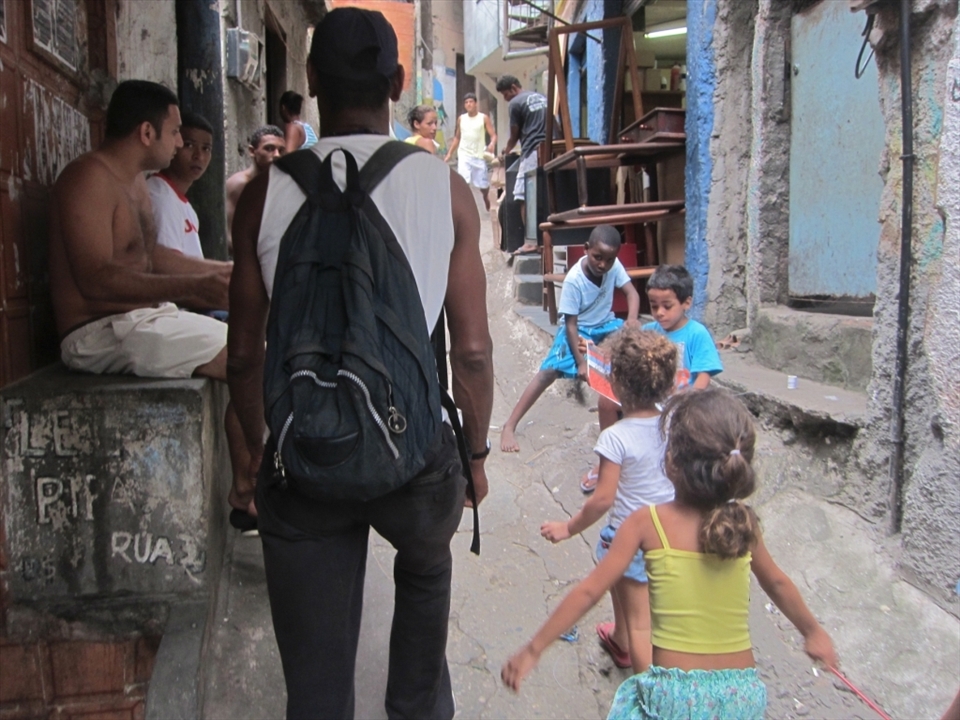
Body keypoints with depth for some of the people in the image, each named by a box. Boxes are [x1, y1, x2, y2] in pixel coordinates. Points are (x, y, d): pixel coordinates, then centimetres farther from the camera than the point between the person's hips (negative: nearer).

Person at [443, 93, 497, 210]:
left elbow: (493, 135, -8)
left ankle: (489, 211, 30)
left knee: (484, 187, 7)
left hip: (479, 155, -1)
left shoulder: (484, 118, -1)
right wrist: (449, 154, 13)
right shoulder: (461, 119, 9)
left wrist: (492, 144, -31)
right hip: (464, 155, 1)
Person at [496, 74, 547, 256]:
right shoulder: (541, 97, 20)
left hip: (532, 154, -8)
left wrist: (506, 152, 23)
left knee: (525, 197, -6)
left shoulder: (515, 103, -2)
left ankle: (531, 241, -11)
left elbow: (515, 135, 3)